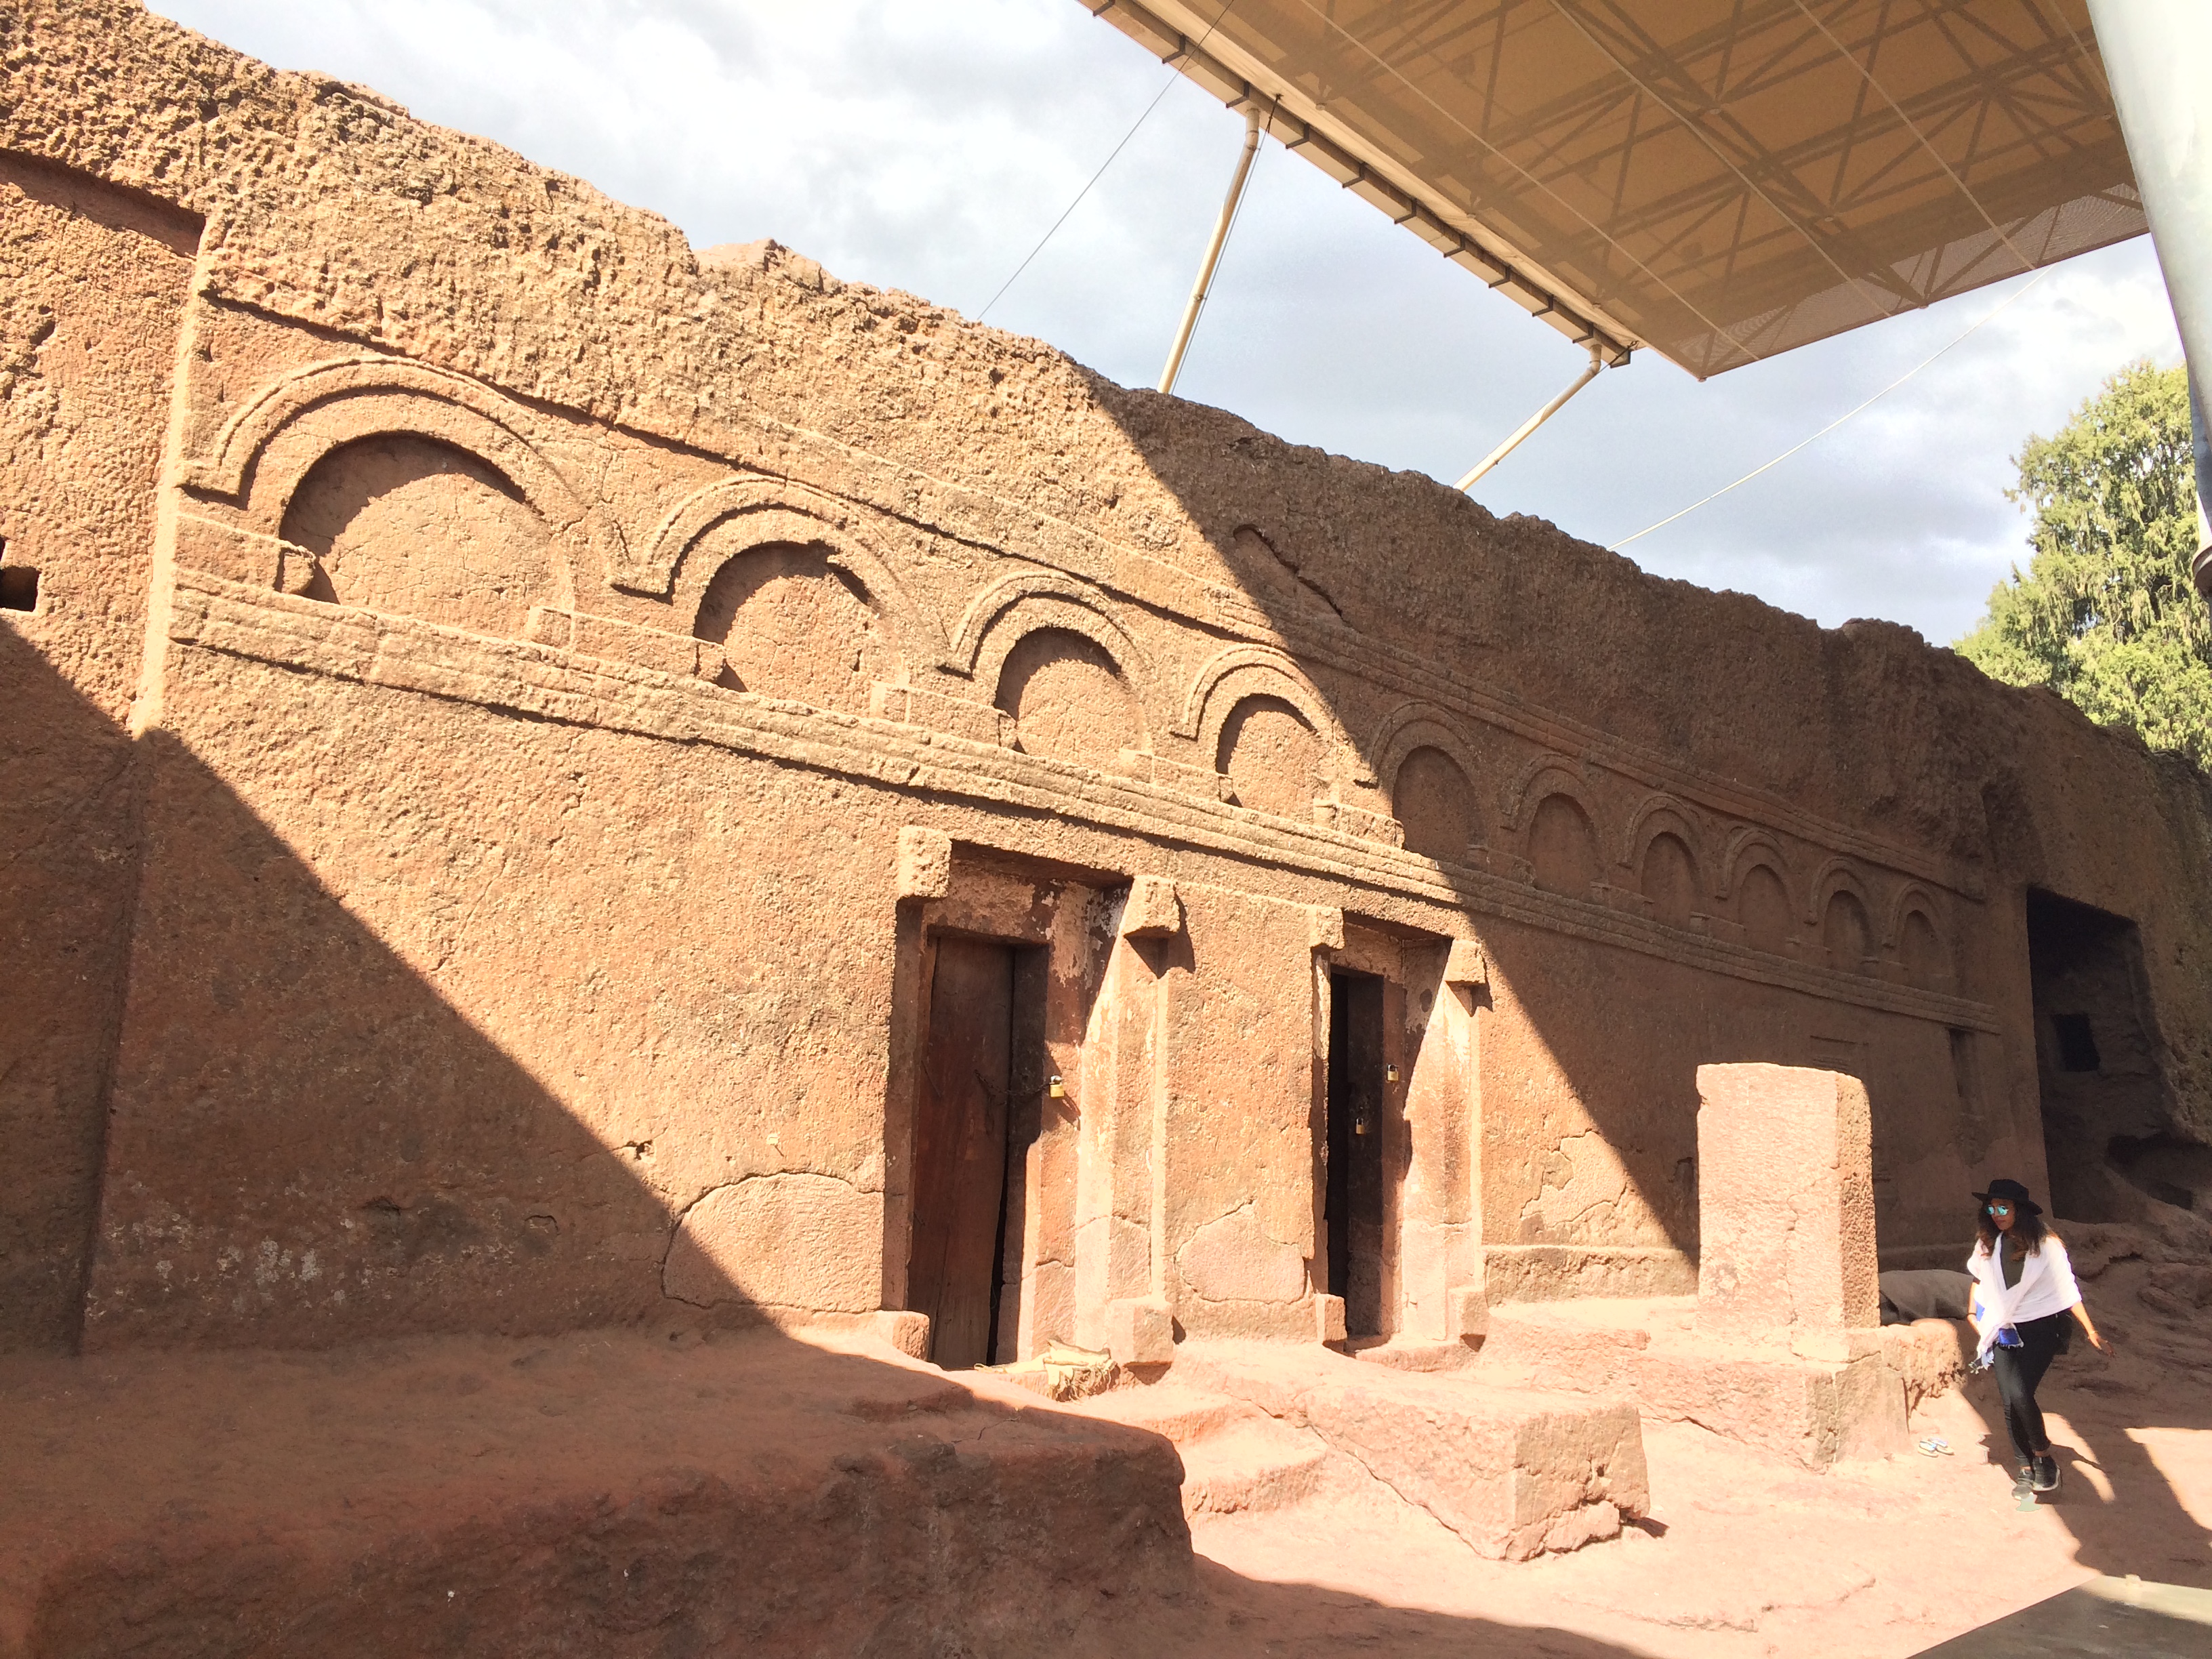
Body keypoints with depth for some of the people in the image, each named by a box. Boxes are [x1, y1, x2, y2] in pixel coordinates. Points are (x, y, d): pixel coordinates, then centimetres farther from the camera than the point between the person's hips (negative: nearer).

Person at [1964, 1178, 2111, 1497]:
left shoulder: (2047, 1245, -10)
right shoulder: (1988, 1245, 2)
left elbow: (2069, 1291, -8)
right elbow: (1979, 1277, 21)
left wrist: (2092, 1332, -11)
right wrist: (1975, 1314, 18)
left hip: (2040, 1330, -4)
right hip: (2004, 1333, 4)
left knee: (2020, 1394, -19)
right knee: (2010, 1403, 0)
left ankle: (2044, 1458, 2)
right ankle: (2026, 1468, 15)